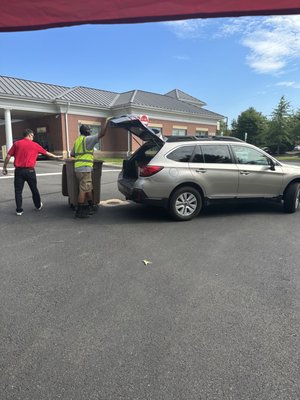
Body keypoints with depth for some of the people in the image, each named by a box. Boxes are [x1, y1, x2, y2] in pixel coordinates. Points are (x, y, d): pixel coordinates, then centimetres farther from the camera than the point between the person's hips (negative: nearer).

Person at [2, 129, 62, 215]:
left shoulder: (16, 144, 4)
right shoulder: (34, 145, 3)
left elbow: (8, 156, 1)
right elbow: (46, 153, 14)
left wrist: (4, 167, 10)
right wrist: (56, 156, 29)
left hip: (19, 170, 1)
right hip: (30, 170, 0)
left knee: (18, 191, 7)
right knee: (34, 189, 16)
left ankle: (19, 210, 7)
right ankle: (38, 205, 32)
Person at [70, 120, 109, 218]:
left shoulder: (77, 140, 19)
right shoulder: (87, 139, -7)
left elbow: (72, 154, 24)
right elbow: (101, 134, -12)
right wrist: (107, 122, -4)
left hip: (78, 167, 9)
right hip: (84, 168, -9)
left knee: (89, 188, 17)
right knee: (83, 190, -7)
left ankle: (91, 206, 26)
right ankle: (79, 211, -6)